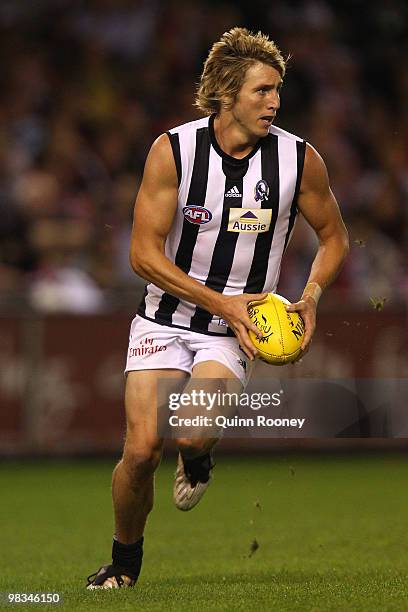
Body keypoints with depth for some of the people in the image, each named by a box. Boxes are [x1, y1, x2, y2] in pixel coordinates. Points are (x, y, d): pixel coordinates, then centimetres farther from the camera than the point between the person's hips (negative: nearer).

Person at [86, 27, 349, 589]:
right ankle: (124, 560, 15)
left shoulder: (299, 159, -7)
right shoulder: (173, 150, -11)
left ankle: (198, 459, 12)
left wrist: (310, 298, -8)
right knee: (142, 449, -12)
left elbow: (334, 237, 10)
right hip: (166, 318, 0)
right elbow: (144, 253, -9)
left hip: (235, 332, 0)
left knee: (193, 433, -27)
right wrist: (219, 302, -17)